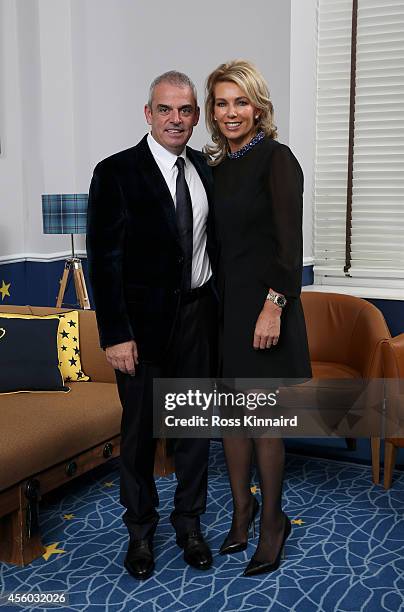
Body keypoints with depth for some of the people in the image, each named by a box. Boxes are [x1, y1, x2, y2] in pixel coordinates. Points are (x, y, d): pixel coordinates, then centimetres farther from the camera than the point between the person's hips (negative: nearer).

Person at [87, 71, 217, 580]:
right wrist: (116, 334, -15)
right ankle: (140, 529, 29)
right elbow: (103, 260, -12)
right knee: (139, 428, 9)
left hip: (197, 314, 4)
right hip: (143, 320, -4)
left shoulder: (206, 170, 6)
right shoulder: (116, 173, -10)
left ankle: (189, 523, 31)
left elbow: (214, 241, 12)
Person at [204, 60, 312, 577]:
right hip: (223, 303, 7)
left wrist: (274, 305, -21)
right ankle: (241, 509, 30)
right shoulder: (217, 164, 11)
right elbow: (218, 239, 13)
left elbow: (290, 242, -14)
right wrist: (214, 299, 9)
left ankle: (272, 521, 20)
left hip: (263, 303, -6)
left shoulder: (276, 158, -8)